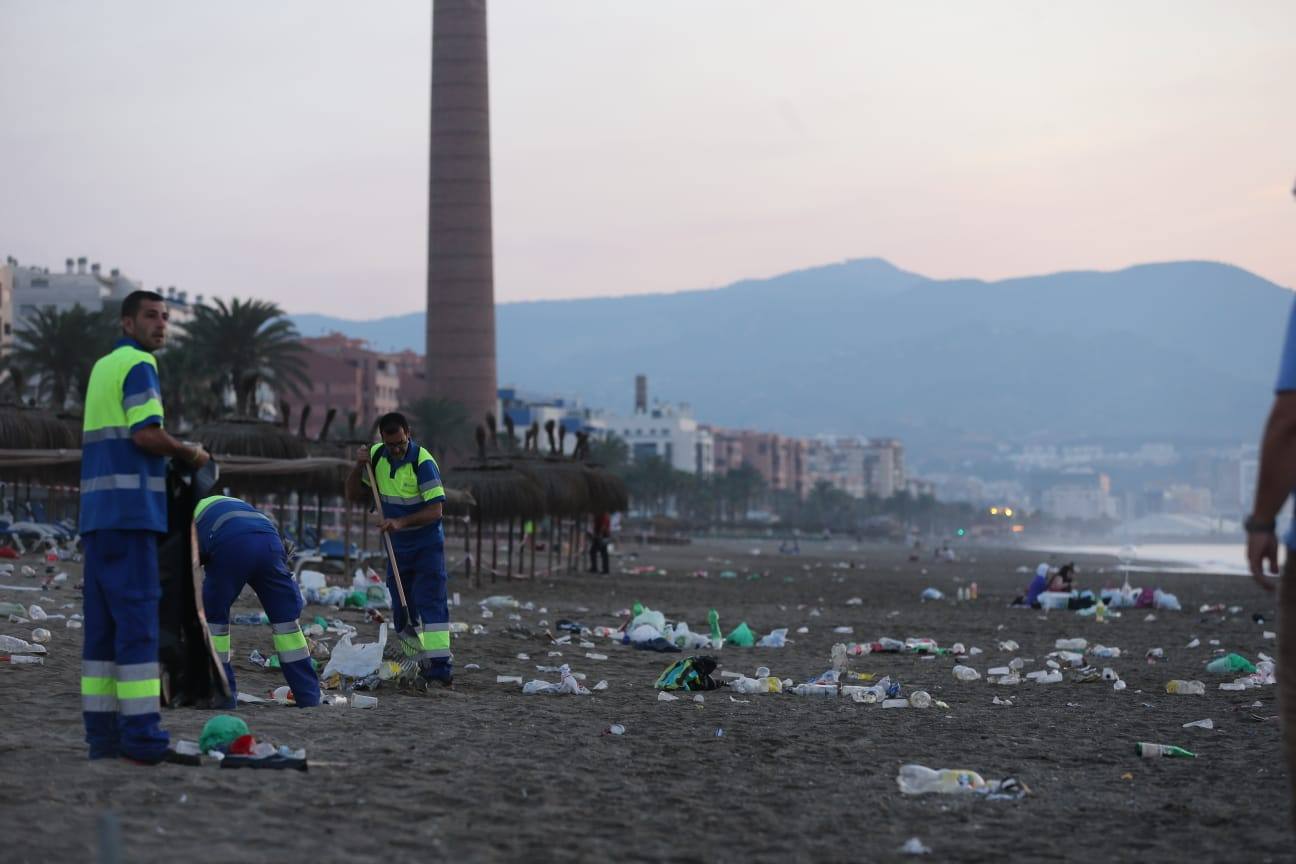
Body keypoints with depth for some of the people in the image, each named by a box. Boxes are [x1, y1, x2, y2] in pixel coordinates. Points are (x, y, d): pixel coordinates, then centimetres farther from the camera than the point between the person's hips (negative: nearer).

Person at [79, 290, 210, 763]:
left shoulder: (102, 366, 21)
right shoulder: (138, 365, -7)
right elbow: (146, 434, -18)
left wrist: (177, 454, 16)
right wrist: (189, 453, -2)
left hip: (97, 512, 9)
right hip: (130, 511, -9)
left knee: (103, 622, 7)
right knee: (137, 618, -10)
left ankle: (102, 733, 7)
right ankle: (141, 736, -13)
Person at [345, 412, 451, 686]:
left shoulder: (423, 462, -19)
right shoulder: (376, 455, -1)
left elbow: (435, 510, -22)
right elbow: (353, 494, 6)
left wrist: (401, 522, -33)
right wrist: (359, 466, -11)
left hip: (427, 543, -6)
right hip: (398, 545, 6)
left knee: (431, 603, -15)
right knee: (402, 607, 6)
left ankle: (440, 666, -21)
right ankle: (416, 664, 12)